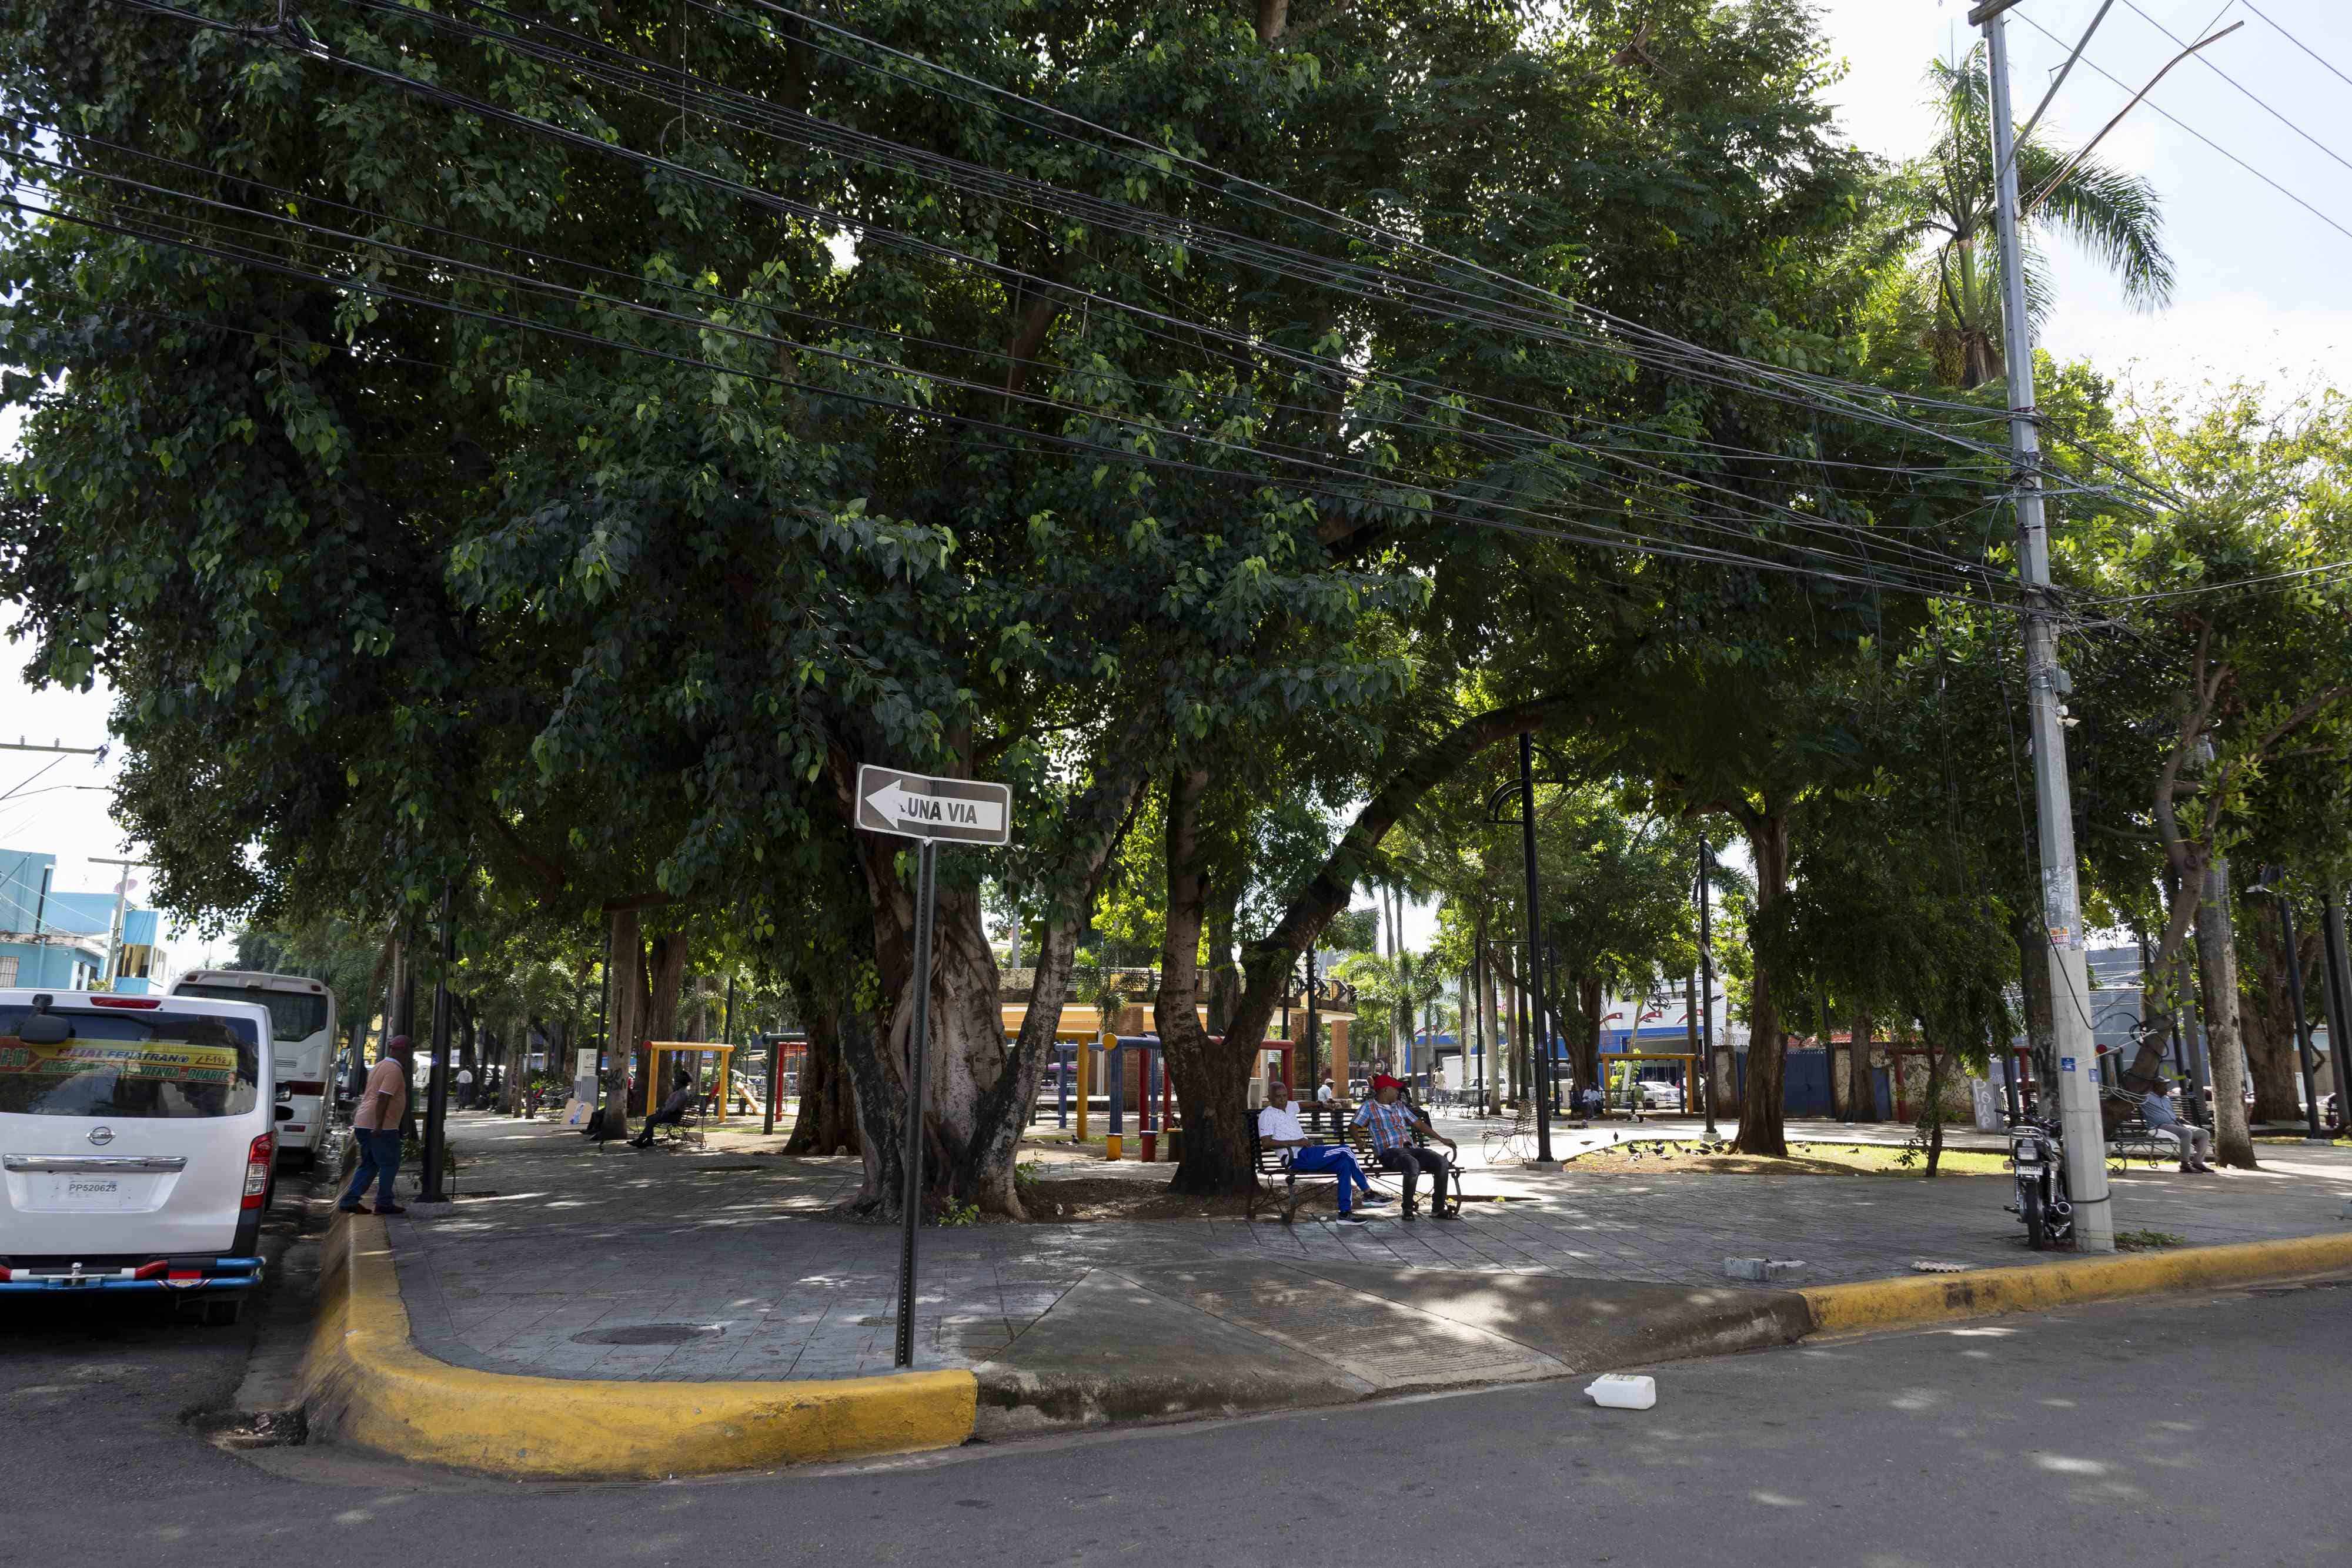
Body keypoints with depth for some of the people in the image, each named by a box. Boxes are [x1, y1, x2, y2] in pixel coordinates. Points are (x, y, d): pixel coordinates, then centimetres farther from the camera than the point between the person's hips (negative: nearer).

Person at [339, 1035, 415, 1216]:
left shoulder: (379, 1066, 19)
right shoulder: (394, 1070, -13)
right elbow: (383, 1098, -22)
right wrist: (379, 1125, -26)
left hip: (363, 1124, 10)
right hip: (382, 1126, -10)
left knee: (369, 1165, 14)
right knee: (390, 1164, 0)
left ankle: (349, 1202, 10)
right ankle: (384, 1204, 3)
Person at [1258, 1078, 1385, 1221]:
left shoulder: (1290, 1106, 20)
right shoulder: (1267, 1115, -5)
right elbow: (1267, 1143, -16)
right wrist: (1295, 1142, -19)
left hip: (1307, 1153, 9)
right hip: (1298, 1158, -9)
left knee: (1345, 1164, -12)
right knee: (1345, 1152, -16)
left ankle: (1345, 1212, -9)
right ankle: (1368, 1194, -7)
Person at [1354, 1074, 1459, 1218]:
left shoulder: (1399, 1106, 26)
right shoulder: (1369, 1106, 8)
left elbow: (1419, 1124, 30)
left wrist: (1442, 1139, 25)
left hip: (1411, 1148, 6)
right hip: (1389, 1152, -6)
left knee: (1441, 1161, -19)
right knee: (1413, 1165, -38)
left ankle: (1438, 1208, -11)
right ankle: (1408, 1208, -19)